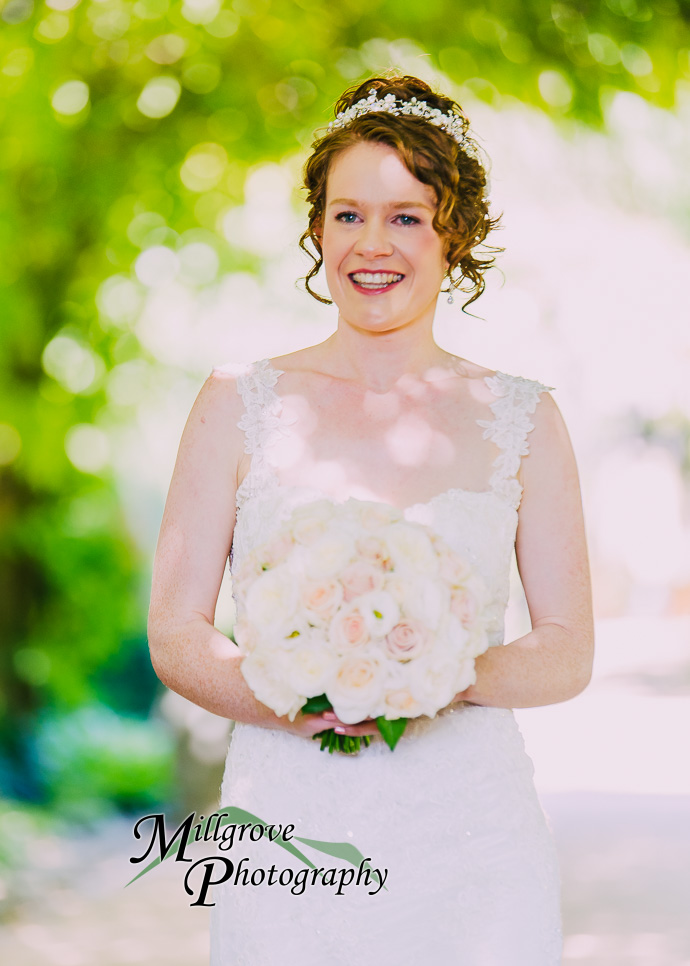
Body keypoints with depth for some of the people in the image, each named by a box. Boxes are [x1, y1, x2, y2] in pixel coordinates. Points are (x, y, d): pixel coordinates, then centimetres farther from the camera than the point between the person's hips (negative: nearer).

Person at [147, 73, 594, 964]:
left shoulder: (522, 419, 6)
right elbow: (175, 634, 2)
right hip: (289, 838, 0)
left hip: (469, 842, 1)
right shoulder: (241, 404, 4)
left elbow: (568, 653, 5)